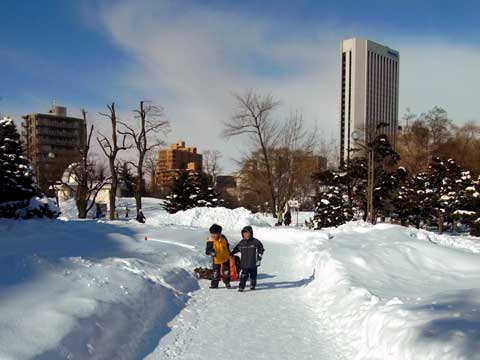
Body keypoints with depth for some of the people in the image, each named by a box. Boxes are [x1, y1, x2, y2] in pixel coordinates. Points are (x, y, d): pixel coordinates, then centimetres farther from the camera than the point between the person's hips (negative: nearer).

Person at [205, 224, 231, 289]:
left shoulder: (223, 238, -9)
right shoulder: (210, 241, -22)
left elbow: (227, 245, 10)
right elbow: (207, 250, -26)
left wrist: (229, 253, 18)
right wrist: (211, 252, -46)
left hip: (225, 258, 3)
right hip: (216, 259, -3)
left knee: (226, 272, 7)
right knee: (216, 272, 2)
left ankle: (227, 283, 24)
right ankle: (214, 284, 18)